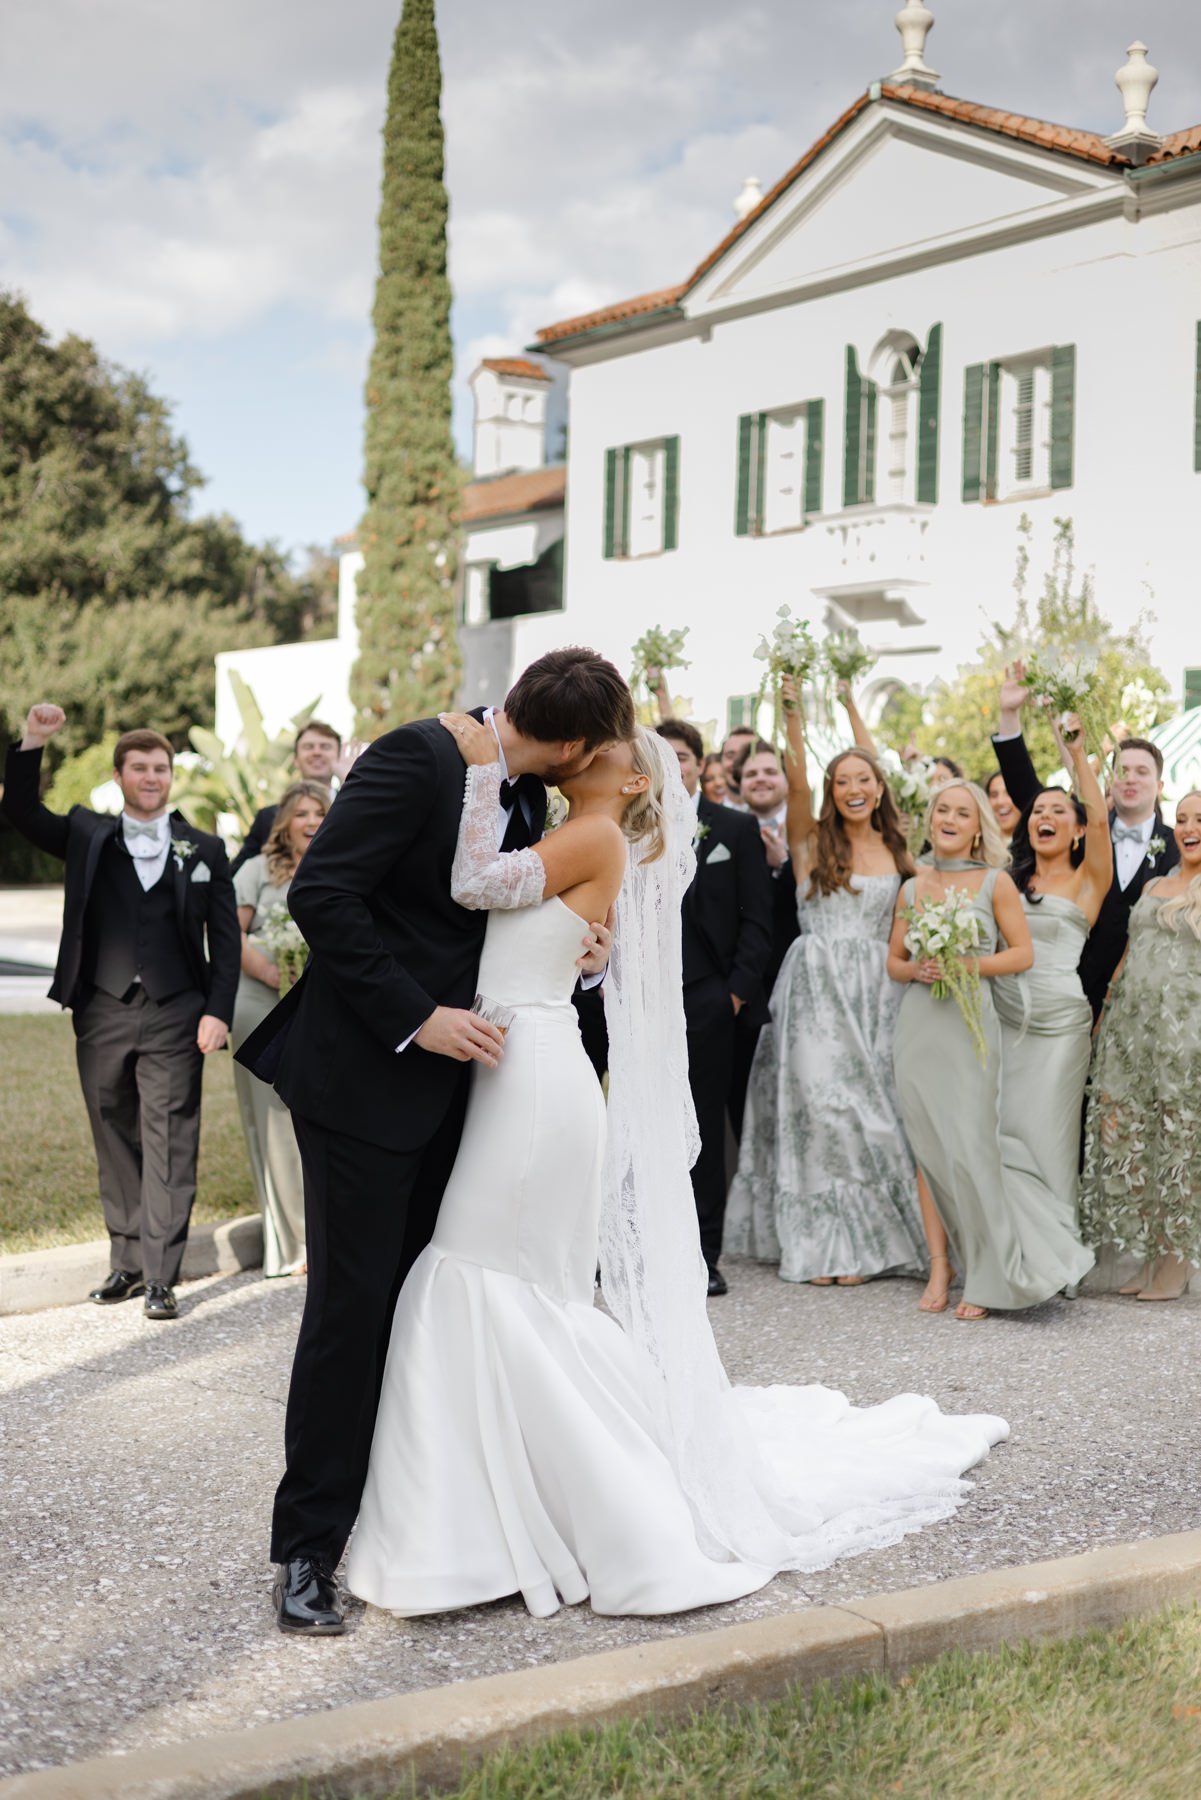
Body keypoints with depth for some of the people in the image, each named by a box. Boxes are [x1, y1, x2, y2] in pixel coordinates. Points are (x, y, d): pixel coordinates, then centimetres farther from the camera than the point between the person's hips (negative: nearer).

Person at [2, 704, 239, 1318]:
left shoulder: (203, 850, 8)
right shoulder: (86, 836, 12)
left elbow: (225, 938, 6)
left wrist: (218, 1011, -4)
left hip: (173, 1017, -2)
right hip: (102, 1014, 2)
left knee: (169, 1143, -4)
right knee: (116, 1141, 8)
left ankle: (160, 1277, -2)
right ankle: (126, 1262, 19)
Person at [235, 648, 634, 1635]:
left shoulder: (532, 799, 9)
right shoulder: (420, 756, -16)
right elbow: (321, 894, -20)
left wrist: (577, 950, -2)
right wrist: (415, 1017, -21)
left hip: (448, 1080, 8)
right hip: (365, 1079, -8)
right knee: (352, 1305, -4)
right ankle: (309, 1547, 6)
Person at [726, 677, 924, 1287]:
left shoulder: (895, 852, 12)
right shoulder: (813, 842, 3)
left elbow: (904, 931, 15)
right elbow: (798, 783, -13)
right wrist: (792, 714, -21)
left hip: (875, 995, 3)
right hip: (817, 990, -2)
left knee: (870, 1110, 1)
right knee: (820, 1107, -4)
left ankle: (862, 1240, 8)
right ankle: (819, 1245, 2)